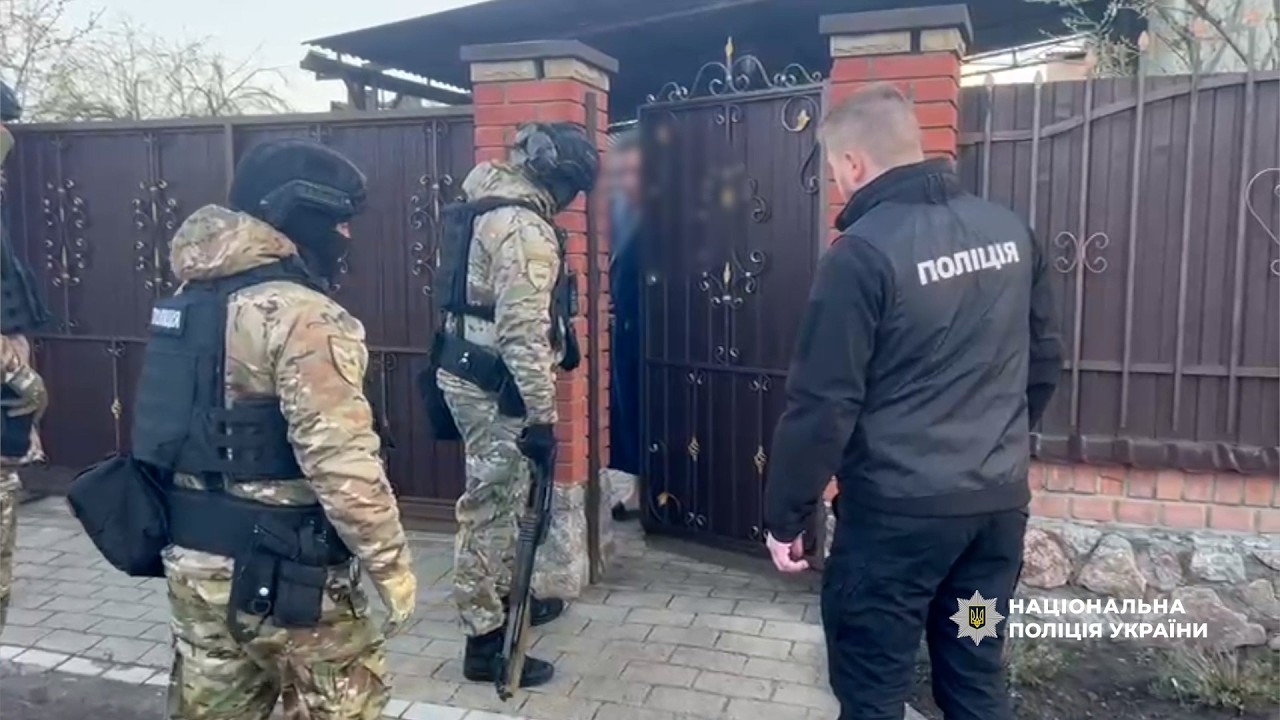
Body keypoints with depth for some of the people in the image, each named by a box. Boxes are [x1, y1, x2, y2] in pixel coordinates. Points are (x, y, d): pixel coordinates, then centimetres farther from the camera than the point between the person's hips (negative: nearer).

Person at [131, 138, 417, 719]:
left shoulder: (192, 295, 8)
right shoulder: (303, 318, -21)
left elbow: (186, 424, 14)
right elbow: (341, 463, -25)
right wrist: (391, 566, -16)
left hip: (193, 556, 9)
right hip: (282, 573, -8)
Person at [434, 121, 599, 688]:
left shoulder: (489, 203, 12)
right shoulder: (524, 228, -21)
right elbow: (522, 332, -27)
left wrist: (559, 332, 28)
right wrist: (542, 416, -25)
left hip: (471, 372, 10)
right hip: (493, 386, -10)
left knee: (502, 499, 23)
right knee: (491, 508, -1)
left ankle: (507, 597, 40)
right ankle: (485, 642, 10)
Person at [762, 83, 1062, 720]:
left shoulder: (863, 252, -17)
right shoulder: (1010, 231, 5)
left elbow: (822, 406, -17)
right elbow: (1043, 360, 14)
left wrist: (784, 516, -6)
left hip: (898, 511, -7)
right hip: (1000, 501, 7)